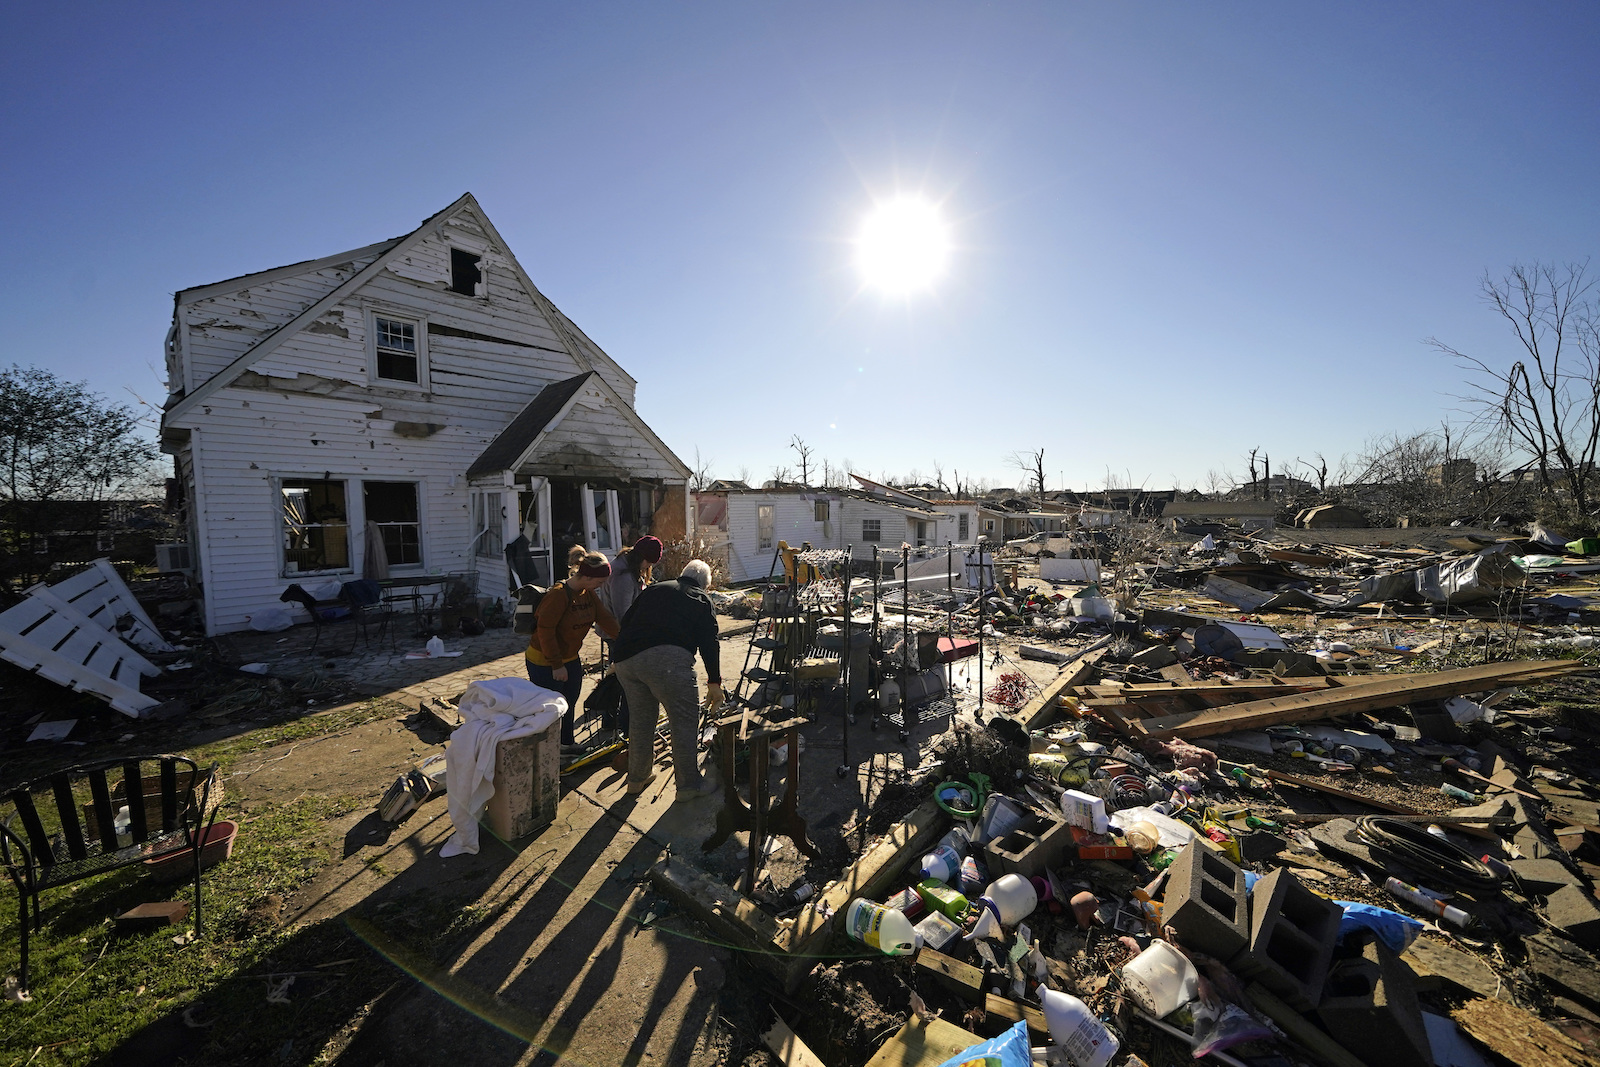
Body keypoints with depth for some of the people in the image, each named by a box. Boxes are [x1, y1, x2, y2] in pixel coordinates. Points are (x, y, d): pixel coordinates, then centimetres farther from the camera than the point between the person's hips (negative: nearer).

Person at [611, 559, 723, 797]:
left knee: (640, 720, 21)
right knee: (685, 721, 6)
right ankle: (689, 784, 13)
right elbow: (709, 642, 6)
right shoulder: (701, 599, 15)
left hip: (625, 659, 6)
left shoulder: (652, 590, 29)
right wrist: (714, 682, 8)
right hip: (666, 659, -6)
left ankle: (637, 778, 36)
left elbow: (626, 623, 27)